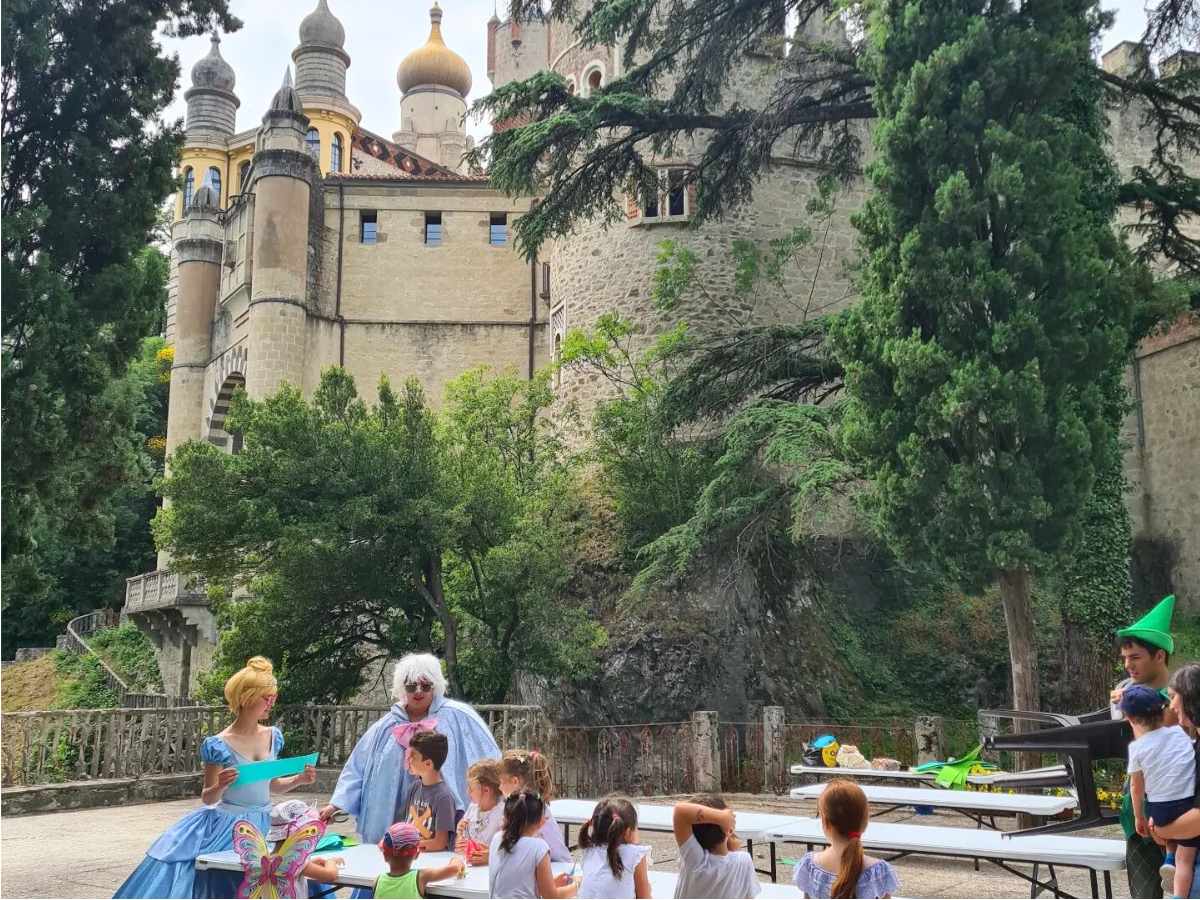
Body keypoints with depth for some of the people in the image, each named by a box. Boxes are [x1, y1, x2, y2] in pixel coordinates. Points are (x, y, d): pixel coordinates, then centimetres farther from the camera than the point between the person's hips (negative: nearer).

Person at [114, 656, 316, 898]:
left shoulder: (273, 737, 2)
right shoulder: (219, 745, -13)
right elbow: (207, 798, -6)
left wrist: (299, 779, -2)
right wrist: (220, 787, -26)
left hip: (263, 825, 4)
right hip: (228, 828, -4)